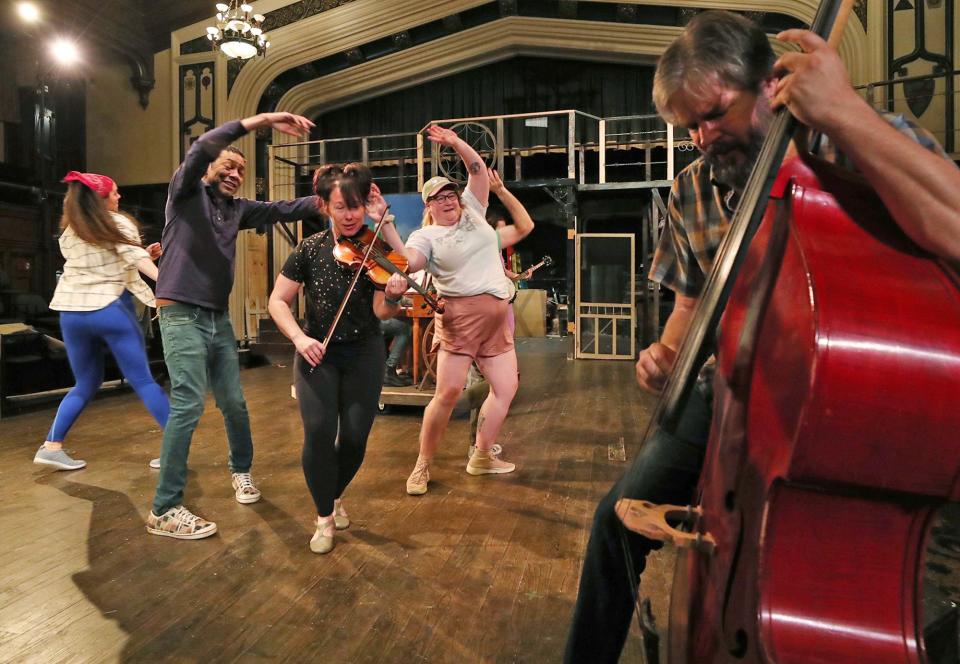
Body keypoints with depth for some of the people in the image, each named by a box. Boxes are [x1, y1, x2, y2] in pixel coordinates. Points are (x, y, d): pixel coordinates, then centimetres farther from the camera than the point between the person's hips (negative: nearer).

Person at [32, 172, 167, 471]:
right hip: (110, 308, -5)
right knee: (142, 381, -3)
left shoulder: (68, 232, 15)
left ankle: (51, 446, 17)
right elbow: (134, 256, -17)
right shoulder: (120, 223, 0)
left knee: (85, 384, 19)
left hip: (72, 312, 5)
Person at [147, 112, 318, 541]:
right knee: (188, 406, -11)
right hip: (182, 315, -6)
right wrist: (260, 120, -22)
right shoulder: (186, 192, -1)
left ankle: (241, 470, 34)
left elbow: (283, 210, 6)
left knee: (234, 403, 11)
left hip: (219, 317, 6)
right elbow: (202, 147, -18)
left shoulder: (237, 209, 14)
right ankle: (165, 510, -2)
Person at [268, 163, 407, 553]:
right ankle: (324, 517, 8)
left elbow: (382, 312, -16)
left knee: (355, 437, -4)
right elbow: (277, 302, -1)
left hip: (364, 353, 0)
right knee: (319, 431, -15)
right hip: (317, 353, 0)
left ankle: (335, 497, 30)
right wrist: (299, 337, -17)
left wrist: (392, 296, -39)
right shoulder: (310, 249, -6)